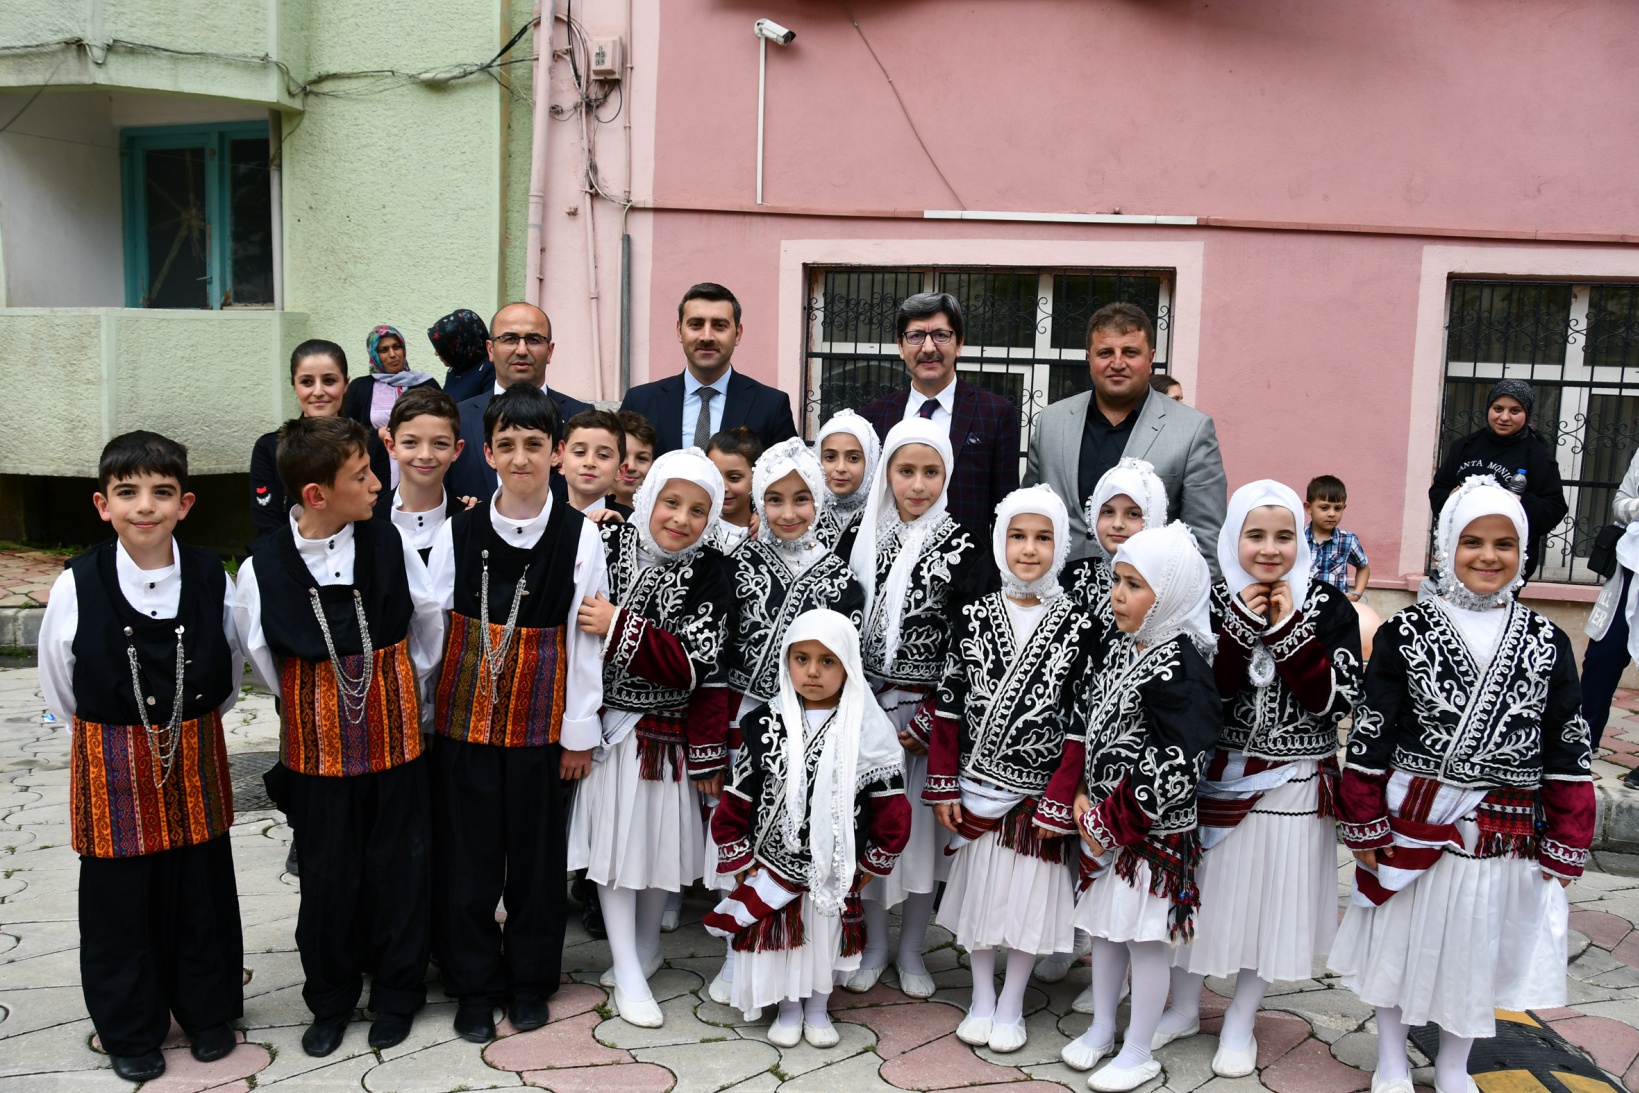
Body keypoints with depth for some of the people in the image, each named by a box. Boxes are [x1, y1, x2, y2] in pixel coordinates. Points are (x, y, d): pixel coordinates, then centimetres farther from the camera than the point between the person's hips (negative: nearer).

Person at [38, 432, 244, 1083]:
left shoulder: (213, 580, -8)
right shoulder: (77, 587, -13)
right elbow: (58, 689, 1)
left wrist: (187, 729, 9)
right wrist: (120, 734, 8)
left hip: (194, 757, 1)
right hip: (110, 763, -1)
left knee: (203, 888, 13)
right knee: (119, 897, 10)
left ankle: (207, 1011, 34)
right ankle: (131, 1029, 31)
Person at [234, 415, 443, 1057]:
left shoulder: (389, 545, -9)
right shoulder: (264, 568, -12)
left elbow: (429, 624, 5)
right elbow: (262, 661, 4)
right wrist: (313, 709, 8)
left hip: (394, 738, 1)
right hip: (316, 748, -1)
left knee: (397, 866, 10)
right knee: (328, 877, 12)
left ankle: (396, 993, 30)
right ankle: (330, 1000, 33)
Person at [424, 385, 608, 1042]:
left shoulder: (580, 536, -5)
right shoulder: (458, 531, -2)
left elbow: (585, 640, -2)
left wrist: (580, 733, -1)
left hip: (540, 717, -1)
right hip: (463, 711, 1)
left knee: (537, 848, 9)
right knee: (466, 849, 7)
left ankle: (529, 980, 28)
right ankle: (474, 984, 25)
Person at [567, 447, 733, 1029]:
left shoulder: (709, 570, -8)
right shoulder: (607, 543, -8)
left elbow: (697, 667, -14)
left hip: (667, 732, 0)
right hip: (607, 724, 0)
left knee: (659, 838, 12)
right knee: (614, 837, 4)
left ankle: (646, 950, 34)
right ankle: (629, 975, 16)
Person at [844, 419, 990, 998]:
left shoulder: (961, 548, -8)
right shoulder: (861, 537, 2)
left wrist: (926, 723, -13)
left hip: (928, 713, -3)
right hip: (865, 707, 3)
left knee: (922, 823, 6)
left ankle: (911, 949, 25)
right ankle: (874, 944, 27)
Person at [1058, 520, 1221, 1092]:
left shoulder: (1179, 667, -21)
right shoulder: (1122, 650, 4)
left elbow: (1176, 766, -24)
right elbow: (1089, 727, 11)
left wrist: (1111, 823, -17)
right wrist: (1083, 799, 0)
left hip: (1152, 832, -8)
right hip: (1104, 824, 8)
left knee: (1145, 938, 7)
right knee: (1104, 927, 20)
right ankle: (1101, 1029, 37)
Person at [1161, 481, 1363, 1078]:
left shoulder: (1327, 606, -6)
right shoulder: (1210, 600, -5)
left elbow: (1338, 701, -13)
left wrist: (1287, 627, -19)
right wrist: (1243, 625, -20)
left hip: (1293, 783, -1)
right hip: (1214, 777, 1)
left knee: (1270, 899, 10)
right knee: (1199, 889, 13)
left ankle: (1240, 1023, 30)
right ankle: (1184, 1008, 34)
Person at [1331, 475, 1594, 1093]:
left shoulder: (1547, 642, 0)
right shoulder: (1406, 634, -7)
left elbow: (1568, 752, 3)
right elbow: (1369, 736, -5)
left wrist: (1564, 845, 1)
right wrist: (1365, 826, -5)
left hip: (1506, 832, 2)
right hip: (1413, 822, -2)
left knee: (1478, 950, 17)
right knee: (1401, 941, 13)